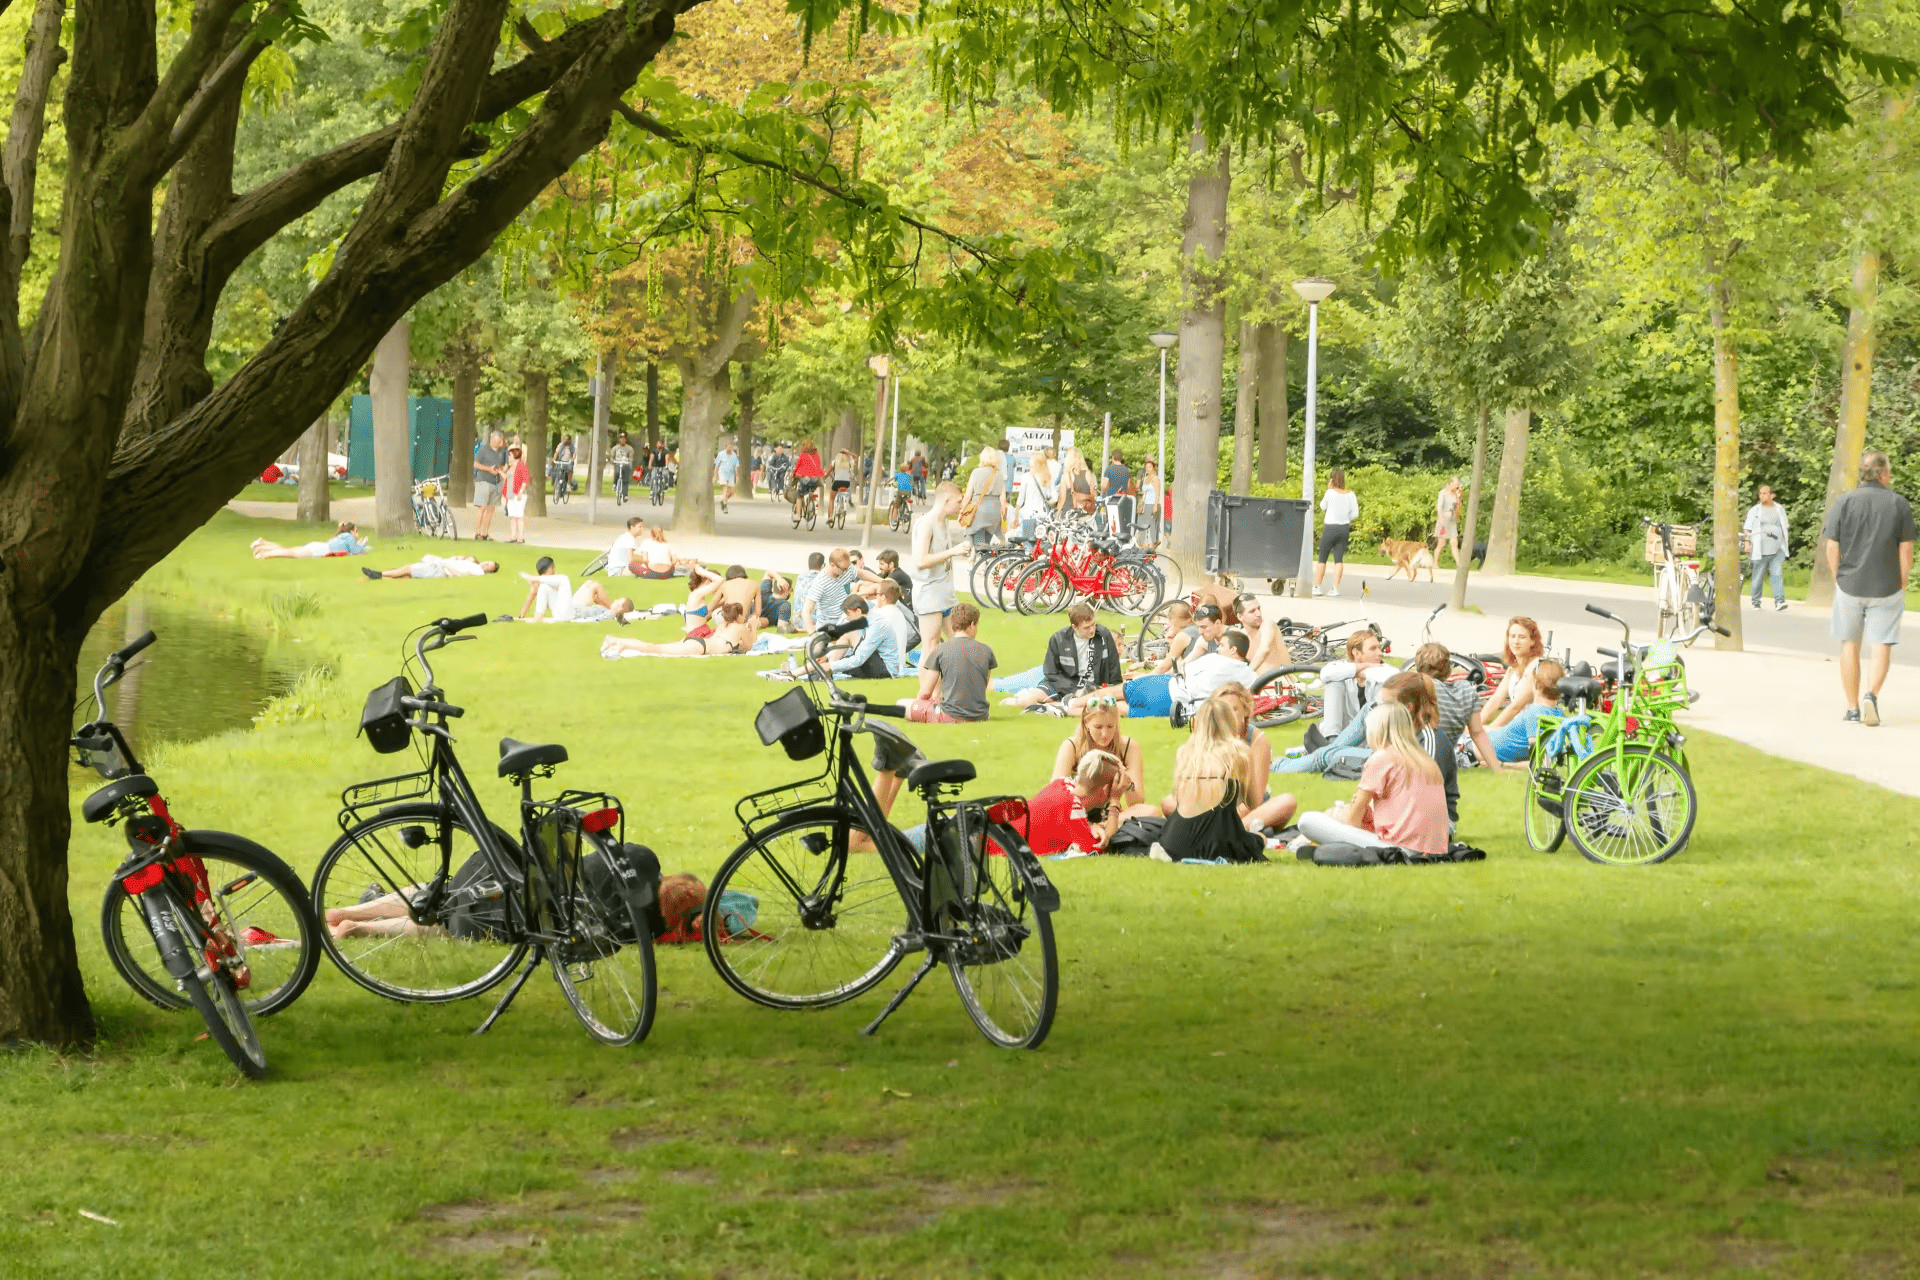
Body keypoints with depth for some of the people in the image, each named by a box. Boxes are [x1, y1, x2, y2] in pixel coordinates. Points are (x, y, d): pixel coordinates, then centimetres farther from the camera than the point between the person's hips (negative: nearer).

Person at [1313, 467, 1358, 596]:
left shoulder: (1331, 492, -11)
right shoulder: (1350, 495, 0)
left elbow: (1323, 507, 4)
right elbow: (1355, 514, 0)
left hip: (1331, 528, -4)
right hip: (1344, 528, 4)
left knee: (1322, 559, 5)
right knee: (1339, 559, 5)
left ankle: (1316, 587, 5)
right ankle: (1335, 588, -1)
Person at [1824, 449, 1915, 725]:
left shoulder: (1844, 502, -4)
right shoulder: (1900, 505, -4)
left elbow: (1832, 549, -3)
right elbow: (1906, 550, -2)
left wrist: (1839, 579, 11)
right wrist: (1902, 586, 9)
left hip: (1849, 586, 1)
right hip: (1887, 588, -1)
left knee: (1850, 645, 11)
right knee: (1882, 646, 4)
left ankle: (1852, 708, 14)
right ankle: (1872, 694, -19)